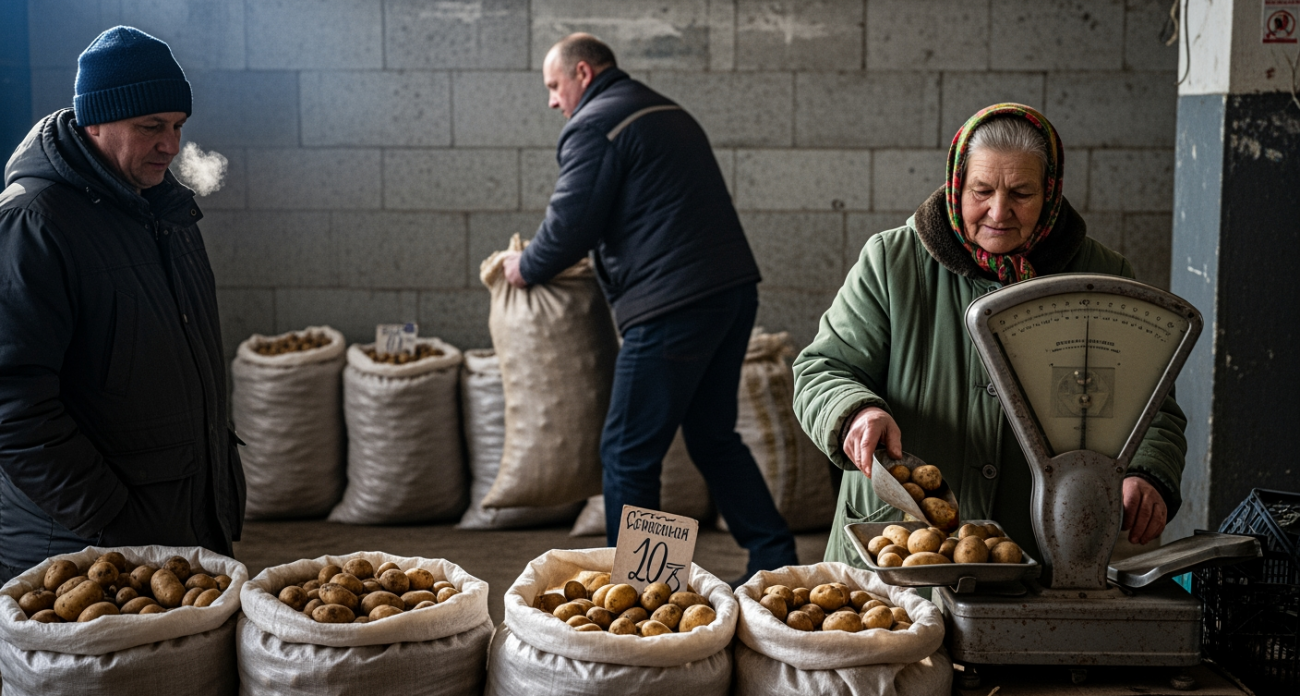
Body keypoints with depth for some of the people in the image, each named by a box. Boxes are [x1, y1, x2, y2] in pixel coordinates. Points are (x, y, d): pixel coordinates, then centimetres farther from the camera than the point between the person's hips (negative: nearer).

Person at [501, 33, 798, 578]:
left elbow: (569, 225, -9)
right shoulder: (666, 112, 23)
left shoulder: (592, 125, -5)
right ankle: (774, 559, 19)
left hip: (673, 307, -9)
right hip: (734, 289, 9)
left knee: (628, 453, 2)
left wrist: (526, 268, 9)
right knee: (713, 436, 19)